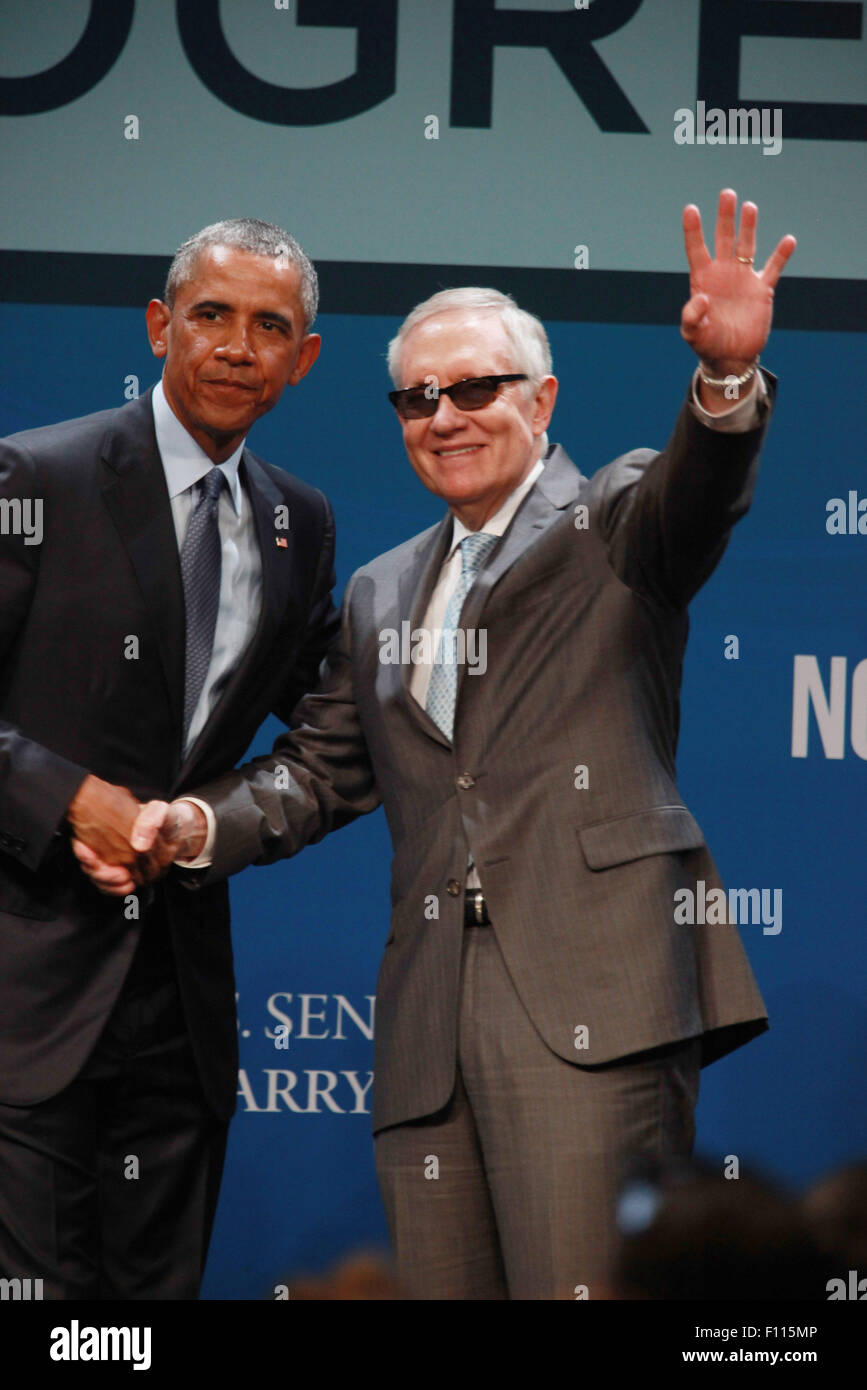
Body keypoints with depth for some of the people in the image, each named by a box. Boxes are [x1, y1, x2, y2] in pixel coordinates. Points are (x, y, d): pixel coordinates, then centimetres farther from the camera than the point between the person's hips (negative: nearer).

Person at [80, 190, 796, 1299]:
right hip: (432, 1017, 5)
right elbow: (321, 769, 25)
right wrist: (195, 823, 5)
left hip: (592, 995, -5)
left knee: (586, 1291, -15)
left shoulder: (614, 521, 9)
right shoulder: (381, 594, 26)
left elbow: (693, 499, -13)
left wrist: (727, 377, -34)